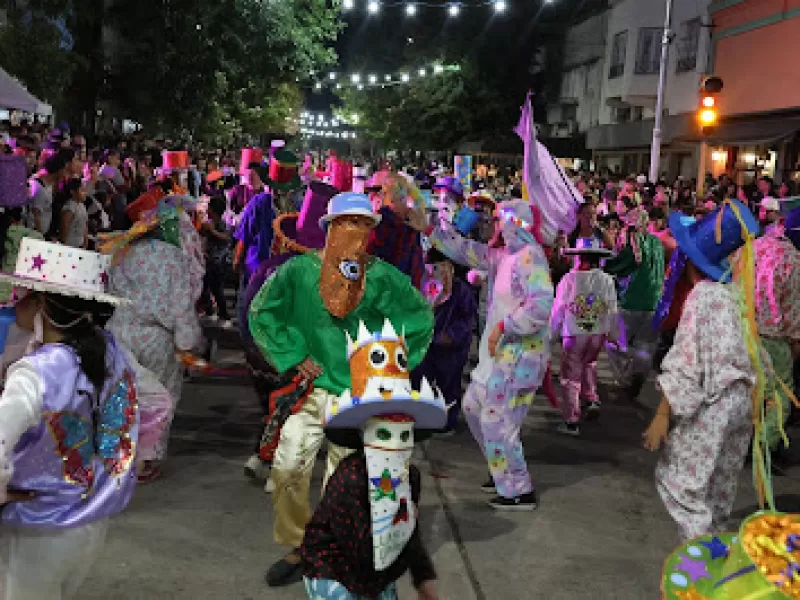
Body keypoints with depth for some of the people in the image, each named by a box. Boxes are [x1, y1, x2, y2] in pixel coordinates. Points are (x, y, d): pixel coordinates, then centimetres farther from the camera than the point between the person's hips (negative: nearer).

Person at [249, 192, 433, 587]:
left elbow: (420, 318, 7)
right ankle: (297, 548, 17)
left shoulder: (382, 278, -5)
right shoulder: (301, 269, -5)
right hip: (312, 387, 1)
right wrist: (292, 357, 0)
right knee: (287, 468, -3)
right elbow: (262, 312, 5)